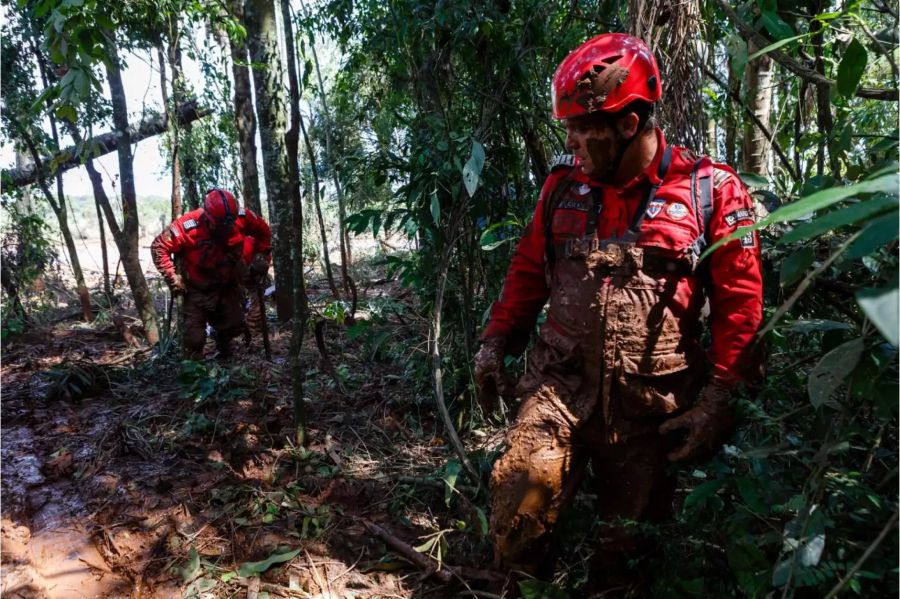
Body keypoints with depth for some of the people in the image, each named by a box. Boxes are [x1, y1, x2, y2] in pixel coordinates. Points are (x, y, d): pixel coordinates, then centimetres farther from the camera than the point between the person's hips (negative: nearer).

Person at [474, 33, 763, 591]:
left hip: (652, 404, -1)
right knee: (519, 497, -13)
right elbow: (527, 271, 15)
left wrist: (717, 399, -7)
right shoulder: (564, 185, 7)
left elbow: (741, 304, -3)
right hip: (561, 384, 2)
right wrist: (495, 343, 9)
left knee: (626, 544, 10)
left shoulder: (710, 190, -3)